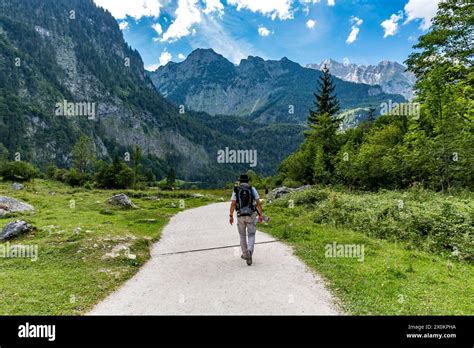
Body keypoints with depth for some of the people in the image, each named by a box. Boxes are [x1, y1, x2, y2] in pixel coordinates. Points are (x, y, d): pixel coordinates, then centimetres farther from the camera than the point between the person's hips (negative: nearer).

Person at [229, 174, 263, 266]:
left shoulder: (236, 190, 1)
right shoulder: (252, 189, 1)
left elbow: (233, 204, -8)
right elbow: (258, 203, -3)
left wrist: (231, 216, -2)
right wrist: (261, 215, 4)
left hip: (240, 216, 1)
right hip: (251, 216, 0)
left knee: (242, 235, 19)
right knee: (251, 236, 6)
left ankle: (245, 254, 28)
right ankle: (249, 252, -19)